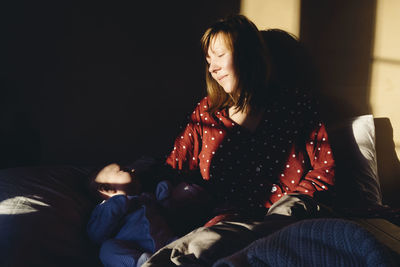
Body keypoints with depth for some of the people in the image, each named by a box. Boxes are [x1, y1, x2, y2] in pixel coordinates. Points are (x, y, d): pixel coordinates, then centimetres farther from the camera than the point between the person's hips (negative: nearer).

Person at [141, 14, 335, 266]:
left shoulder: (294, 102, 13)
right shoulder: (206, 112, 19)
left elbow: (324, 168, 8)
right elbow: (173, 165, 18)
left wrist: (290, 204, -7)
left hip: (285, 213, -1)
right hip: (230, 216, 2)